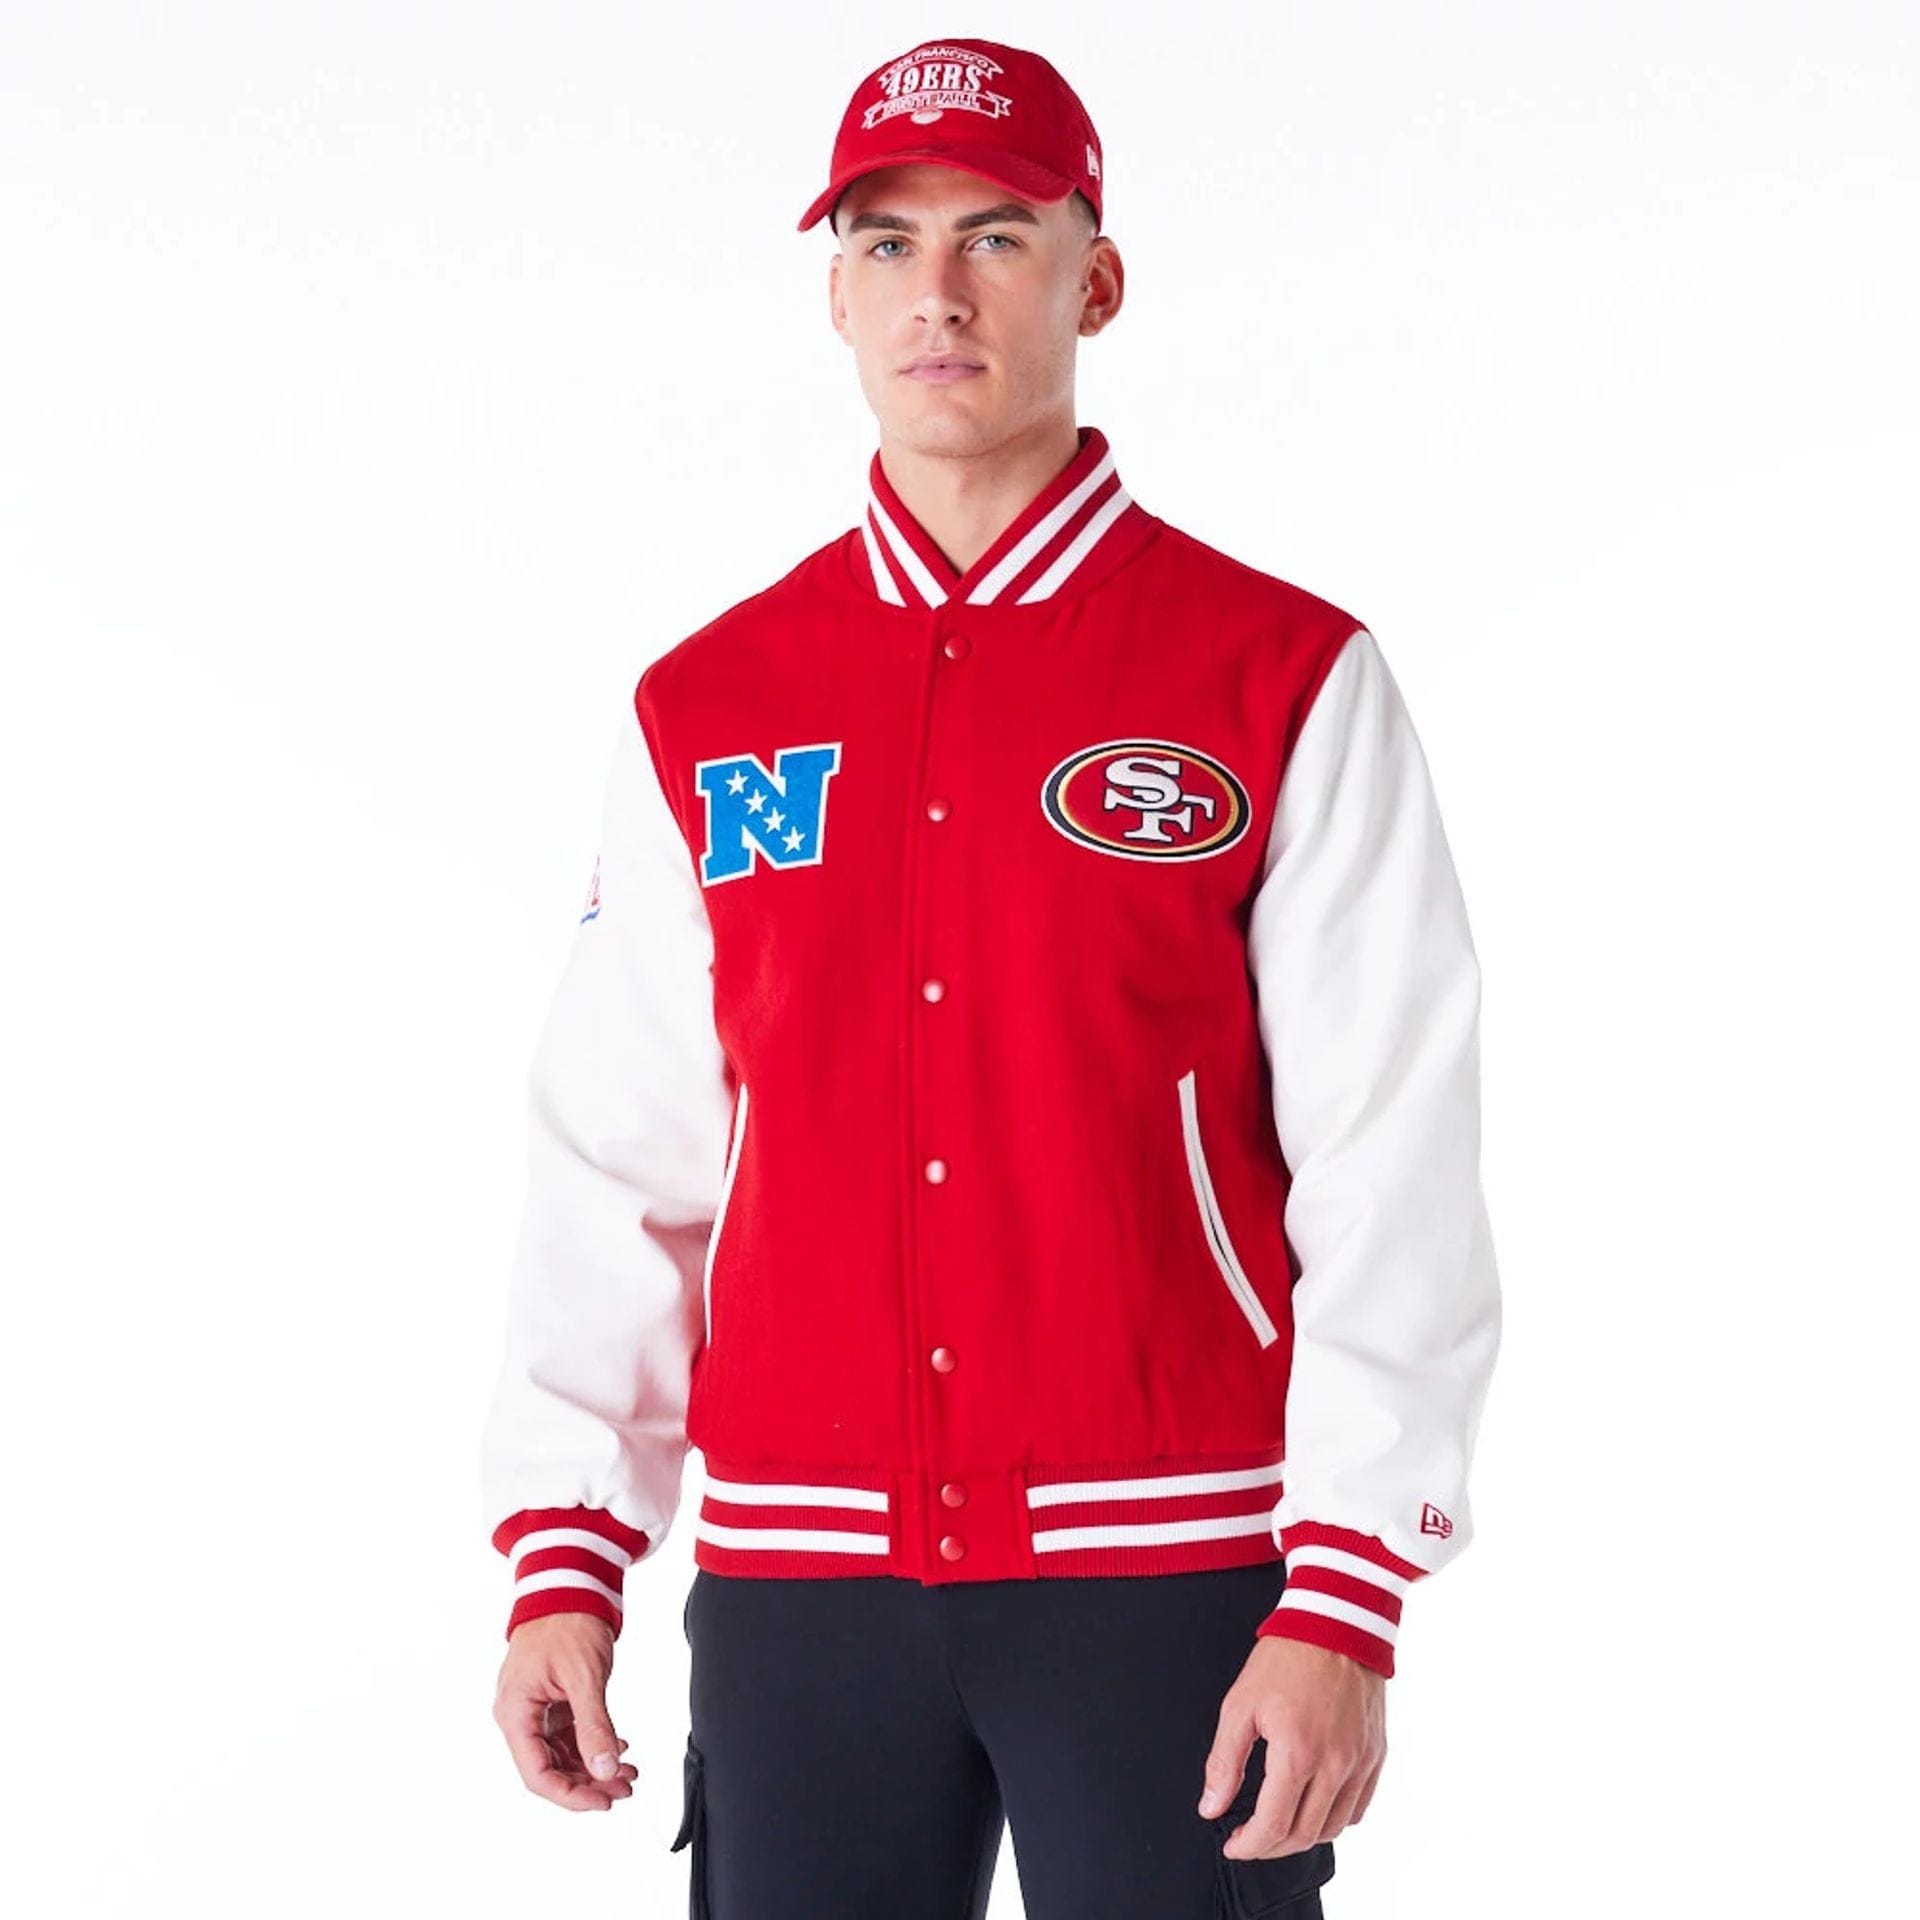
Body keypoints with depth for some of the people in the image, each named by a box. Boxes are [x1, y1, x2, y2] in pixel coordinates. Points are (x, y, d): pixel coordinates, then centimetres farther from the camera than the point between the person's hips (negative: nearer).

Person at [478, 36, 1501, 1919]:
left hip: (1173, 1576, -2)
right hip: (792, 1585, 3)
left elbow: (1395, 1168, -4)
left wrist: (1345, 1601, -11)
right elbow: (616, 1157, 9)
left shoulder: (1285, 682, 0)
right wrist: (561, 1558, 2)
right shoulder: (702, 708, 10)